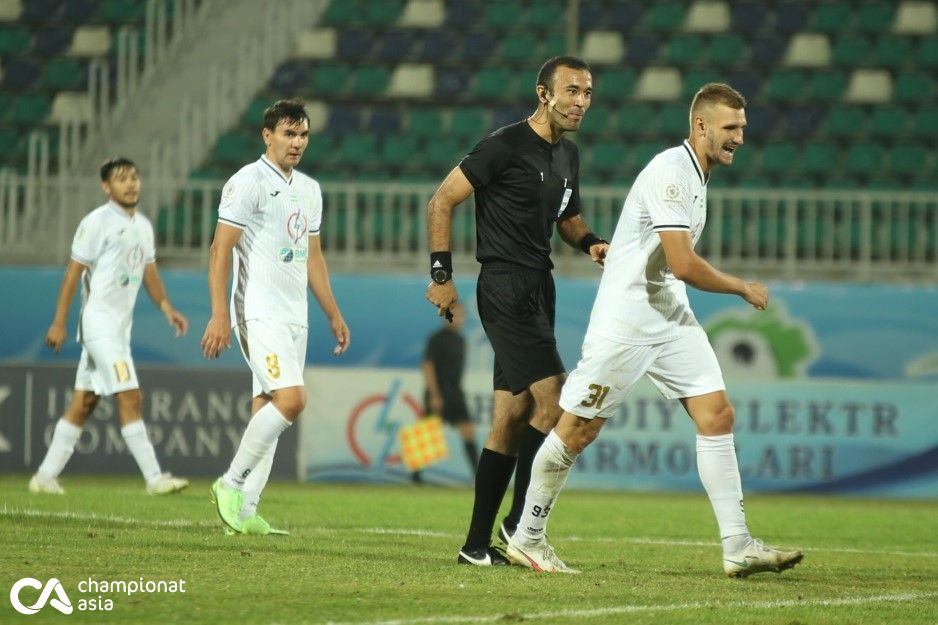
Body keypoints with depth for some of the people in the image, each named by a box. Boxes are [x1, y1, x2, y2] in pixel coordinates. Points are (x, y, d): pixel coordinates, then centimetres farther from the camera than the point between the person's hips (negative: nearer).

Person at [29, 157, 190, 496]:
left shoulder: (143, 225, 15)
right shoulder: (96, 222, -9)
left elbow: (148, 272, 21)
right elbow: (74, 272, -9)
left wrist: (166, 308, 5)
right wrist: (59, 322, -12)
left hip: (120, 326, 8)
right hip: (100, 323, -8)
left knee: (83, 403, 9)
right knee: (130, 398, -13)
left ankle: (46, 476, 14)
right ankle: (154, 478, -15)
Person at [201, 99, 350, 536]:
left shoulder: (309, 189, 17)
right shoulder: (248, 182, -7)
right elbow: (220, 250, -11)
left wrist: (333, 315, 22)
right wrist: (219, 316, -18)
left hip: (294, 317, 8)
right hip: (259, 314, -8)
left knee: (268, 409, 4)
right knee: (291, 398, -20)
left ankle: (244, 511, 5)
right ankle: (230, 485, -8)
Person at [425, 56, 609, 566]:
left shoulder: (567, 155, 14)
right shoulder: (505, 146, -11)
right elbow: (441, 201, -9)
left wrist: (591, 242, 6)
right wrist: (442, 275, -12)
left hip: (538, 290, 9)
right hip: (505, 288, -9)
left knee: (511, 419, 9)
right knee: (556, 400, -17)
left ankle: (477, 544, 12)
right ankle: (519, 523, -9)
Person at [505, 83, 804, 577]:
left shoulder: (696, 175, 13)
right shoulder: (670, 173, -18)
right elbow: (683, 265, -24)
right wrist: (744, 288, -11)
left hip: (671, 320, 9)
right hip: (624, 323, -9)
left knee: (717, 414, -2)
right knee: (578, 429, -1)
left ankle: (737, 548, -3)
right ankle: (526, 540, 13)